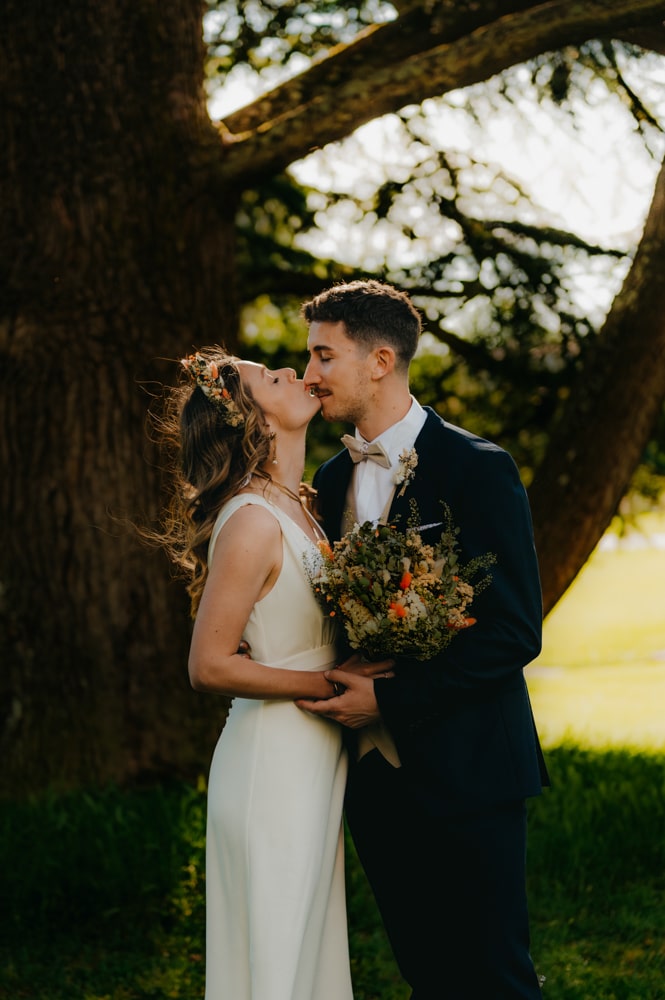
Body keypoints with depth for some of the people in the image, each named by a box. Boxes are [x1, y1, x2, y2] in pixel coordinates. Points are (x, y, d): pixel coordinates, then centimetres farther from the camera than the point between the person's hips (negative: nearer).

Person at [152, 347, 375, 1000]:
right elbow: (210, 666, -21)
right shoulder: (253, 523, -19)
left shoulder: (293, 508, 9)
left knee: (310, 941, 16)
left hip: (314, 758, 9)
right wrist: (330, 686, -17)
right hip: (275, 765, -9)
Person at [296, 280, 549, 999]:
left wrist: (390, 697, -17)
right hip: (374, 771, 6)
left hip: (465, 773, -6)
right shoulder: (332, 479, 10)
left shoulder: (479, 469, -11)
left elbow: (515, 632, -15)